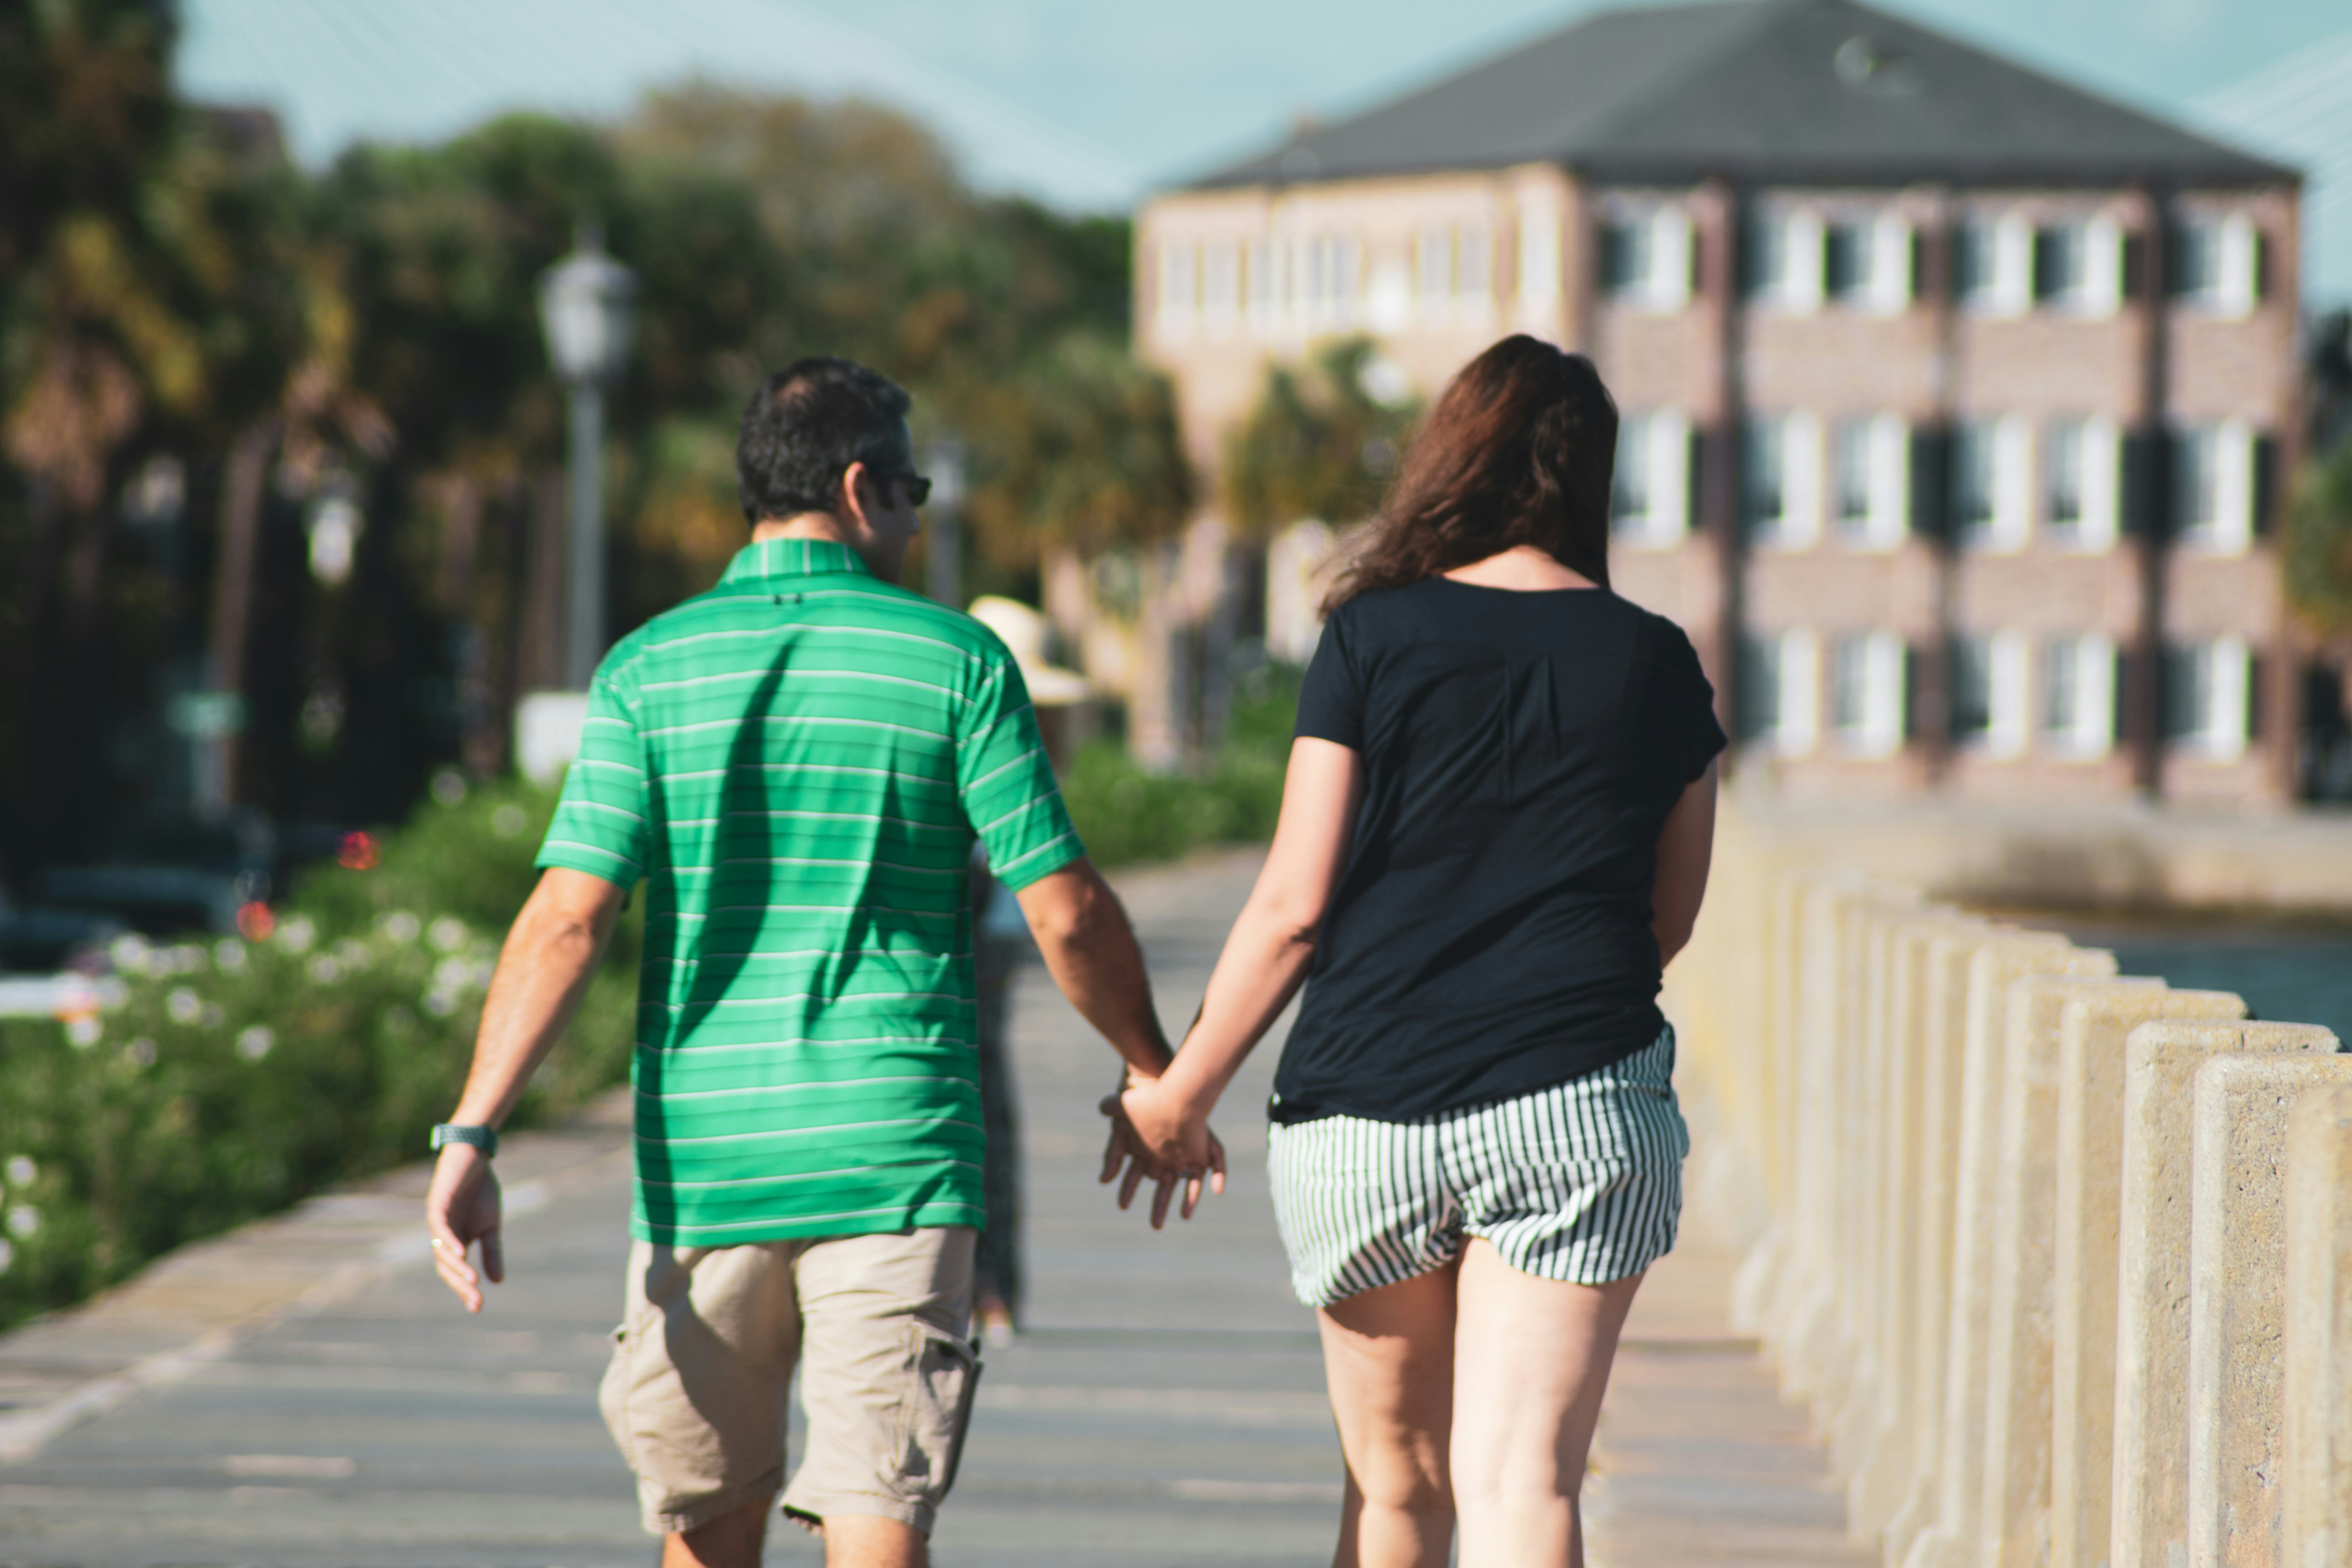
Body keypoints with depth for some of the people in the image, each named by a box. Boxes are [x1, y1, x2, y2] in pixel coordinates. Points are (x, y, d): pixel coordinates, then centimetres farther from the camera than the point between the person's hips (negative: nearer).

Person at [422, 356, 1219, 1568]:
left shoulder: (648, 670, 2)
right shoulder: (954, 660, -1)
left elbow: (568, 919, -7)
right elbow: (1066, 914, -1)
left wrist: (471, 1136, -8)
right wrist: (1152, 1073, 14)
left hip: (701, 1153, 2)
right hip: (893, 1153, -2)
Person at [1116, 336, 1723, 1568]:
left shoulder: (1374, 639, -3)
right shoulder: (1656, 664, 4)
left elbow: (1292, 908, -4)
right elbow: (1669, 919, 13)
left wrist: (1183, 1087, 6)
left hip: (1365, 1113, 0)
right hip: (1577, 1111, 0)